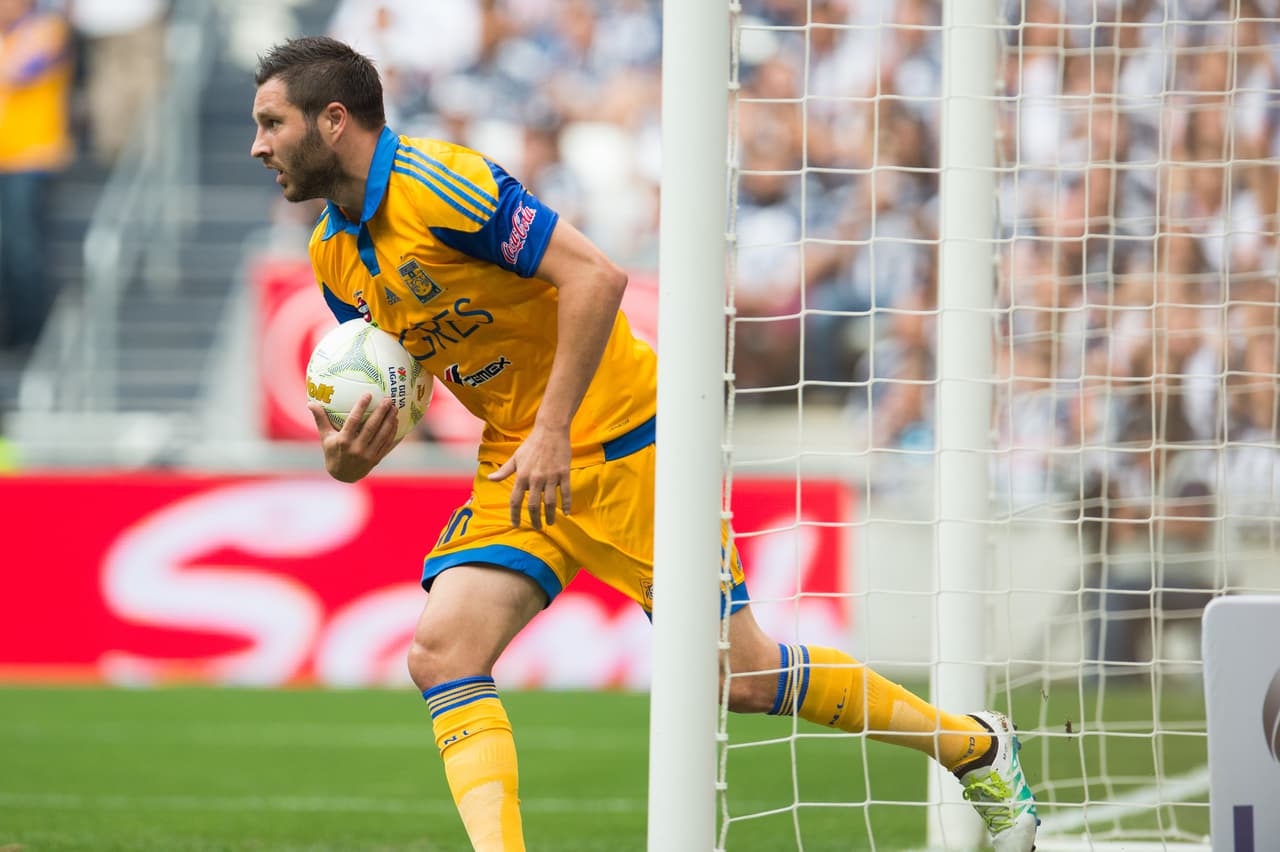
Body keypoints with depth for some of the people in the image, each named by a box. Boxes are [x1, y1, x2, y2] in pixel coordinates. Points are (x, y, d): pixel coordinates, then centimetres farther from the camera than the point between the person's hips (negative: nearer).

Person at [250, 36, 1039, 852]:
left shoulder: (442, 182, -20)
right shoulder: (336, 255, 6)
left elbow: (596, 275, -25)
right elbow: (390, 386, 14)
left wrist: (552, 430, -25)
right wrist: (351, 454, -10)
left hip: (622, 442, -8)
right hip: (519, 464, 8)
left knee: (739, 676, -3)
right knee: (442, 653, -14)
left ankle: (975, 746, 15)